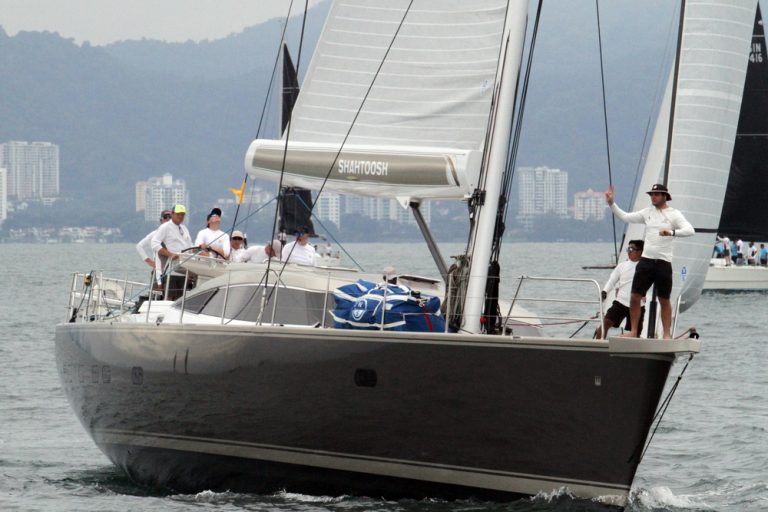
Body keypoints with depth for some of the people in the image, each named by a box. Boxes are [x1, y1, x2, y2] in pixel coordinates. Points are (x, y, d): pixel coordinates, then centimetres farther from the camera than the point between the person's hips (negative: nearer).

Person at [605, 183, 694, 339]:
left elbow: (689, 230, -14)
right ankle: (634, 331, 9)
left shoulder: (674, 214, -1)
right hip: (646, 260, 4)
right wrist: (611, 203, 7)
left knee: (664, 300, 2)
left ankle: (667, 334, 9)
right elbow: (625, 217, 18)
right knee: (635, 297, -1)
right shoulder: (648, 212, 13)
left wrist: (672, 232, -30)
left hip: (664, 262, -4)